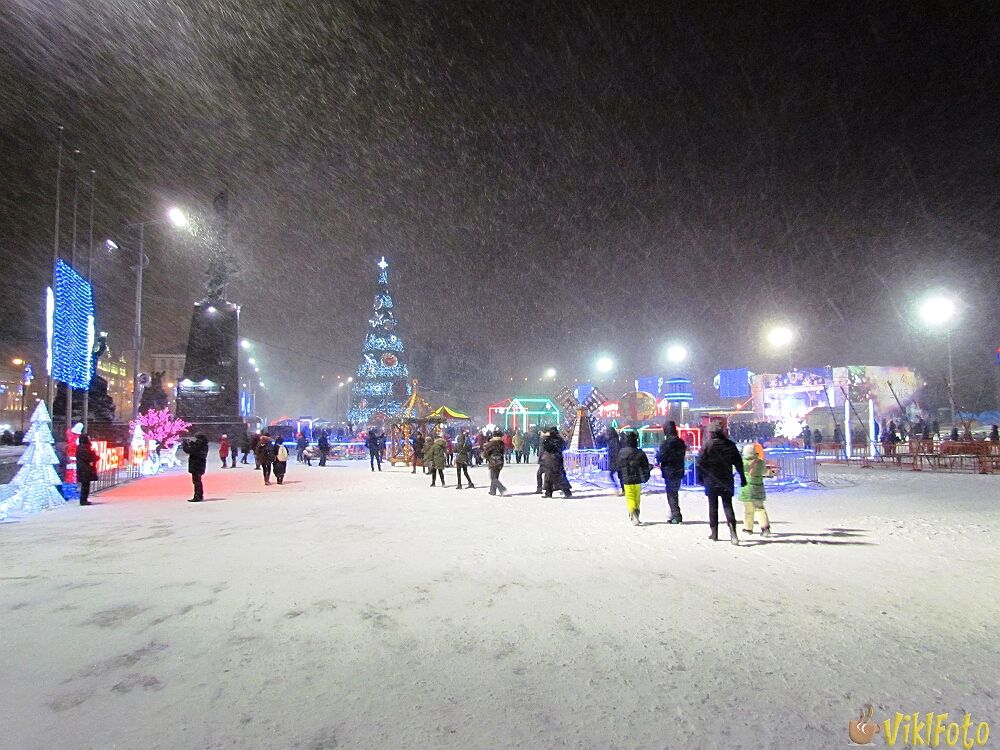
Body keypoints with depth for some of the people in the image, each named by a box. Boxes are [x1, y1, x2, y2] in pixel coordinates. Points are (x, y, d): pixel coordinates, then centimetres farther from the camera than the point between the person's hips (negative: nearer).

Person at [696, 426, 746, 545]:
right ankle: (732, 531, -16)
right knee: (727, 505, 4)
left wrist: (701, 477, 3)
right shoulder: (730, 445, 2)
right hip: (726, 480, 2)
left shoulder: (707, 445, -6)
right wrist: (742, 478, 12)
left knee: (713, 506, 8)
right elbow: (738, 463, 6)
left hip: (711, 480, -2)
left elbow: (700, 462, -8)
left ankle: (714, 533, 11)